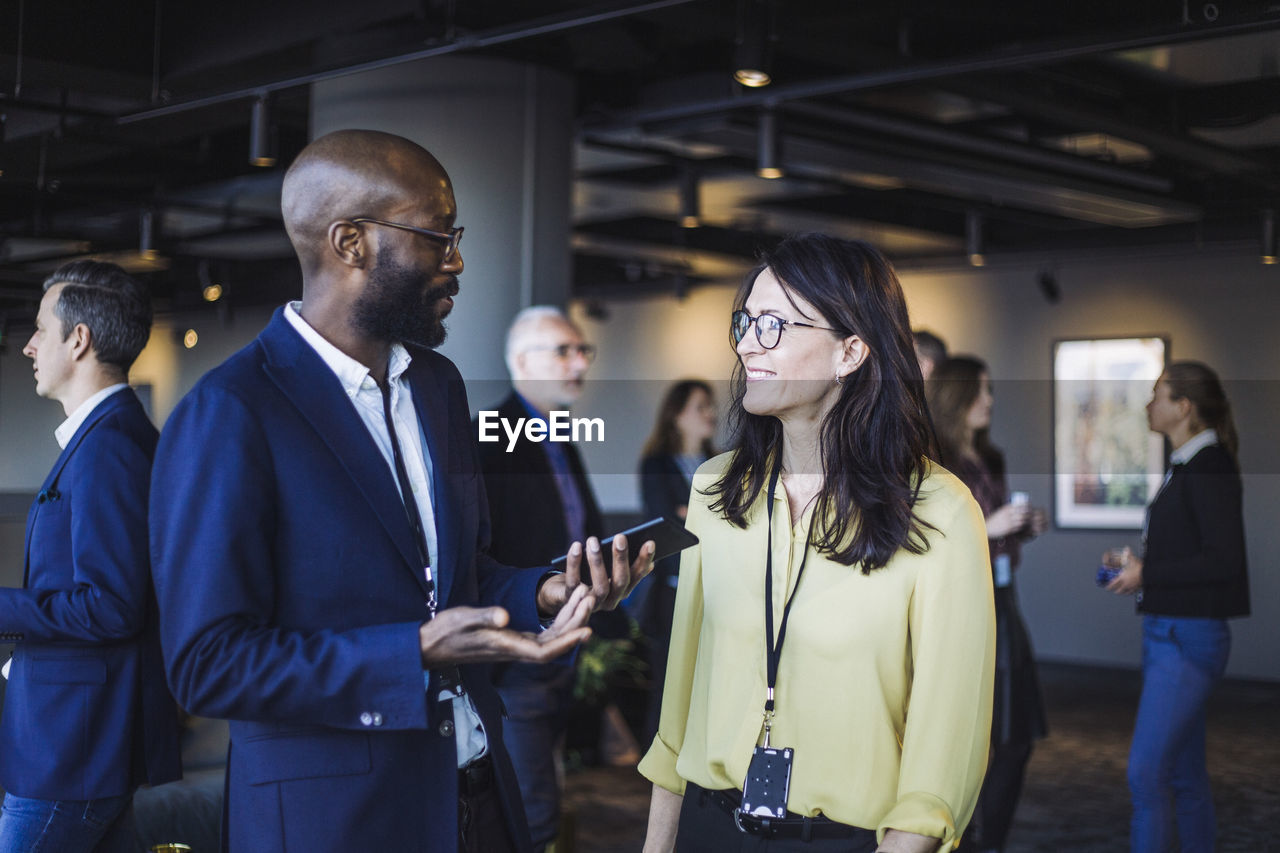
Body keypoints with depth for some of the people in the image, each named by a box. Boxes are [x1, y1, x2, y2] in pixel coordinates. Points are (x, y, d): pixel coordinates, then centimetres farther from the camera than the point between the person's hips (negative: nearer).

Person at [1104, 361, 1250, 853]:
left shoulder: (1208, 467, -14)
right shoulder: (1184, 467, 15)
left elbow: (1222, 559, -19)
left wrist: (1146, 574, -12)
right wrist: (1138, 567, 8)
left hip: (1189, 638, -10)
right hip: (1166, 631, 10)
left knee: (1146, 771, -11)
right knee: (1184, 774, 14)